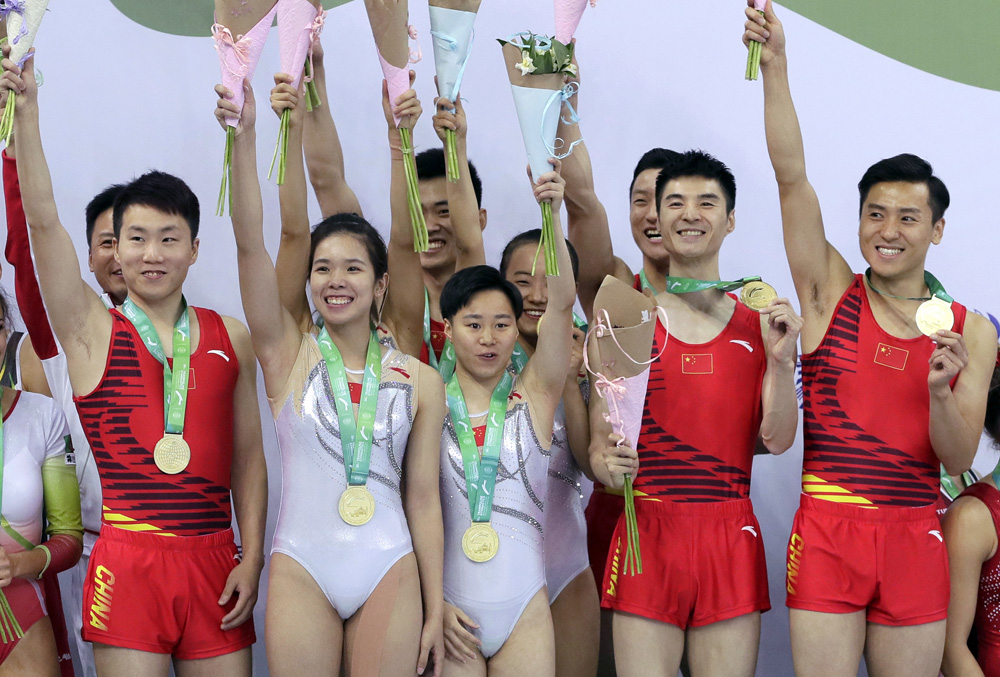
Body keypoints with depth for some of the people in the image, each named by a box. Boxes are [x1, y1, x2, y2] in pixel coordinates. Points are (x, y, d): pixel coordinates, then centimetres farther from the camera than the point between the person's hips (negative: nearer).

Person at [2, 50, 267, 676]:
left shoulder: (232, 338, 9)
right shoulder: (92, 331, 3)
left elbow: (249, 455, 9)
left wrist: (252, 558, 1)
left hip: (214, 559, 2)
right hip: (129, 560, -2)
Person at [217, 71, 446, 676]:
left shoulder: (420, 381, 4)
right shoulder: (290, 354, 2)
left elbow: (423, 500, 5)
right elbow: (250, 240, -10)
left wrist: (434, 610, 4)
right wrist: (244, 133, -20)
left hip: (390, 574, 1)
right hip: (302, 571, 0)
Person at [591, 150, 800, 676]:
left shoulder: (760, 323, 7)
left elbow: (778, 440, 0)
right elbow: (597, 444, 5)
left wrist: (780, 359, -12)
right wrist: (608, 465, -16)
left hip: (731, 538, 1)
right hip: (647, 533, -1)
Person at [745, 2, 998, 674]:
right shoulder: (831, 290, 3)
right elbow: (792, 174, -7)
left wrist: (939, 391, -19)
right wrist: (775, 64, -15)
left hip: (915, 539, 2)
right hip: (826, 533, -1)